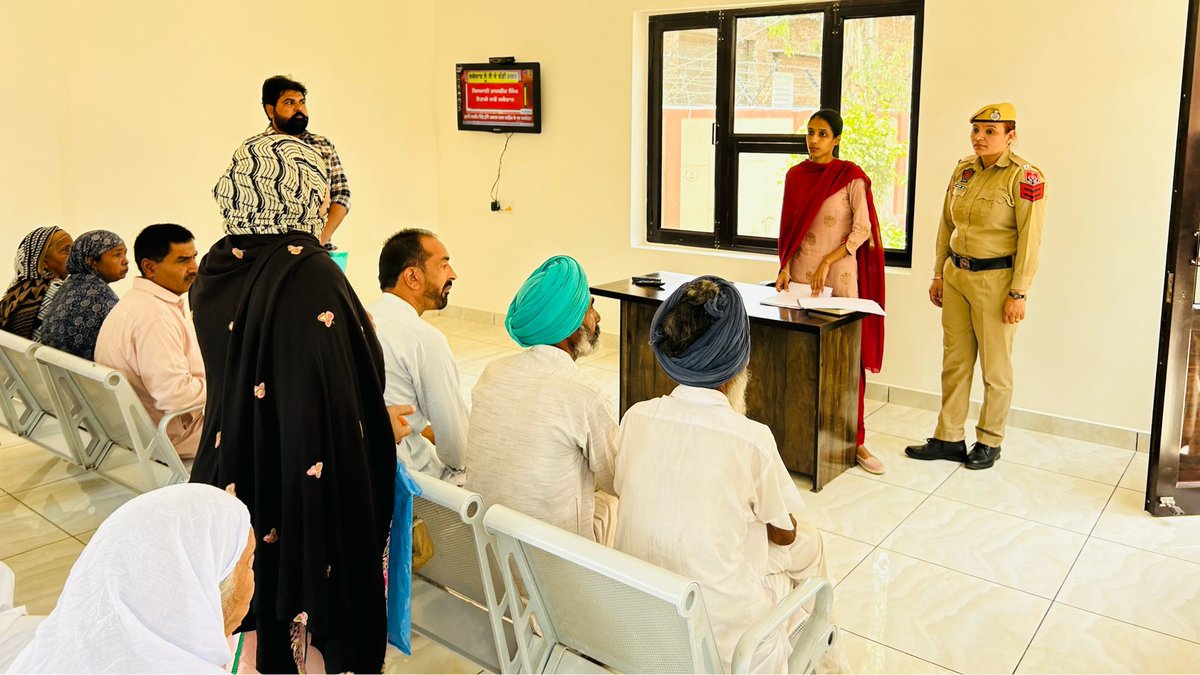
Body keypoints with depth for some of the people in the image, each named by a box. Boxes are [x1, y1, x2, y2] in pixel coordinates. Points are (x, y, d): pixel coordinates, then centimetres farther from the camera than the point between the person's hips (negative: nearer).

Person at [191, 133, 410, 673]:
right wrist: (385, 428, -8)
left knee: (254, 622, 22)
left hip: (233, 473, 7)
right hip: (310, 486, -7)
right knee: (320, 619, 13)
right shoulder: (311, 272, -23)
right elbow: (342, 400, -26)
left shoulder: (213, 271, 0)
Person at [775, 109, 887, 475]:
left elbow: (862, 230, -7)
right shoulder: (795, 175, 9)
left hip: (839, 275, -4)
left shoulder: (851, 176, -4)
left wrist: (827, 262, -15)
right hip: (800, 274, 4)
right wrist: (784, 266, 1)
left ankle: (855, 440, 5)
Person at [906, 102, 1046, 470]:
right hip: (957, 275, 6)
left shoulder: (1024, 176, -11)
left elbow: (1030, 238, -13)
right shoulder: (963, 170, 8)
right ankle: (949, 438, 21)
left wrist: (1018, 293, -15)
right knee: (954, 361, 11)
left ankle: (989, 442, 21)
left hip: (996, 279, -6)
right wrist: (939, 274, 14)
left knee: (995, 367, 6)